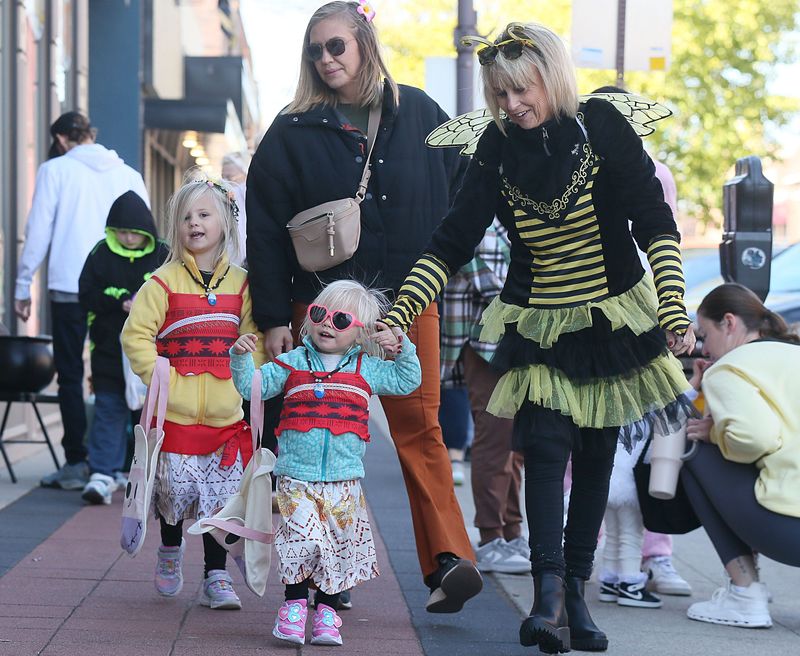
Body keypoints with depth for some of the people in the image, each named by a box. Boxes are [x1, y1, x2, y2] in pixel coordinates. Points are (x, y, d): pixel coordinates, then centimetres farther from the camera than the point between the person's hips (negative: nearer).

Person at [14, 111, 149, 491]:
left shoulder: (56, 170, 1)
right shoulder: (128, 174, 11)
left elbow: (38, 230, -1)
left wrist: (23, 286, 4)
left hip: (69, 288, -3)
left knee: (70, 376, 2)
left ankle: (76, 464, -1)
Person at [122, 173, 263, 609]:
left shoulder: (240, 283, 7)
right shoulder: (165, 282, -2)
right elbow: (136, 334, -5)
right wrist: (160, 378, -11)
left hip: (225, 413, 2)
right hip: (176, 412, -2)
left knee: (219, 496, 4)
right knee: (175, 488, 3)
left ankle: (216, 578, 12)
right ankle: (170, 548, 32)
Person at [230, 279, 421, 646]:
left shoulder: (366, 369, 10)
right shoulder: (293, 363, 7)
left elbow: (407, 381, 16)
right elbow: (252, 386, 6)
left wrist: (402, 349, 3)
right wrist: (241, 358, -9)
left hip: (344, 479, 2)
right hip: (296, 476, -2)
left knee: (340, 546, 4)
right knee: (302, 538, -14)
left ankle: (326, 611, 17)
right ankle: (294, 606, 1)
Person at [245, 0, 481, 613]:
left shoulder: (418, 113, 7)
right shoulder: (294, 131, 5)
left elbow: (462, 184, 15)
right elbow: (265, 229, 2)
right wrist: (274, 317, -3)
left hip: (407, 299, 0)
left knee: (419, 428, -7)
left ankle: (450, 558, -14)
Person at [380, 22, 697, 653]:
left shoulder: (602, 126, -11)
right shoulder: (498, 149, -5)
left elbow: (656, 225, -10)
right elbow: (451, 246, -4)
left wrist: (672, 312, -20)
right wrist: (398, 317, -15)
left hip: (612, 318, 0)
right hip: (537, 326, 1)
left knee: (596, 457, 5)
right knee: (546, 449, -14)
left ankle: (575, 594, 14)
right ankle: (550, 595, -21)